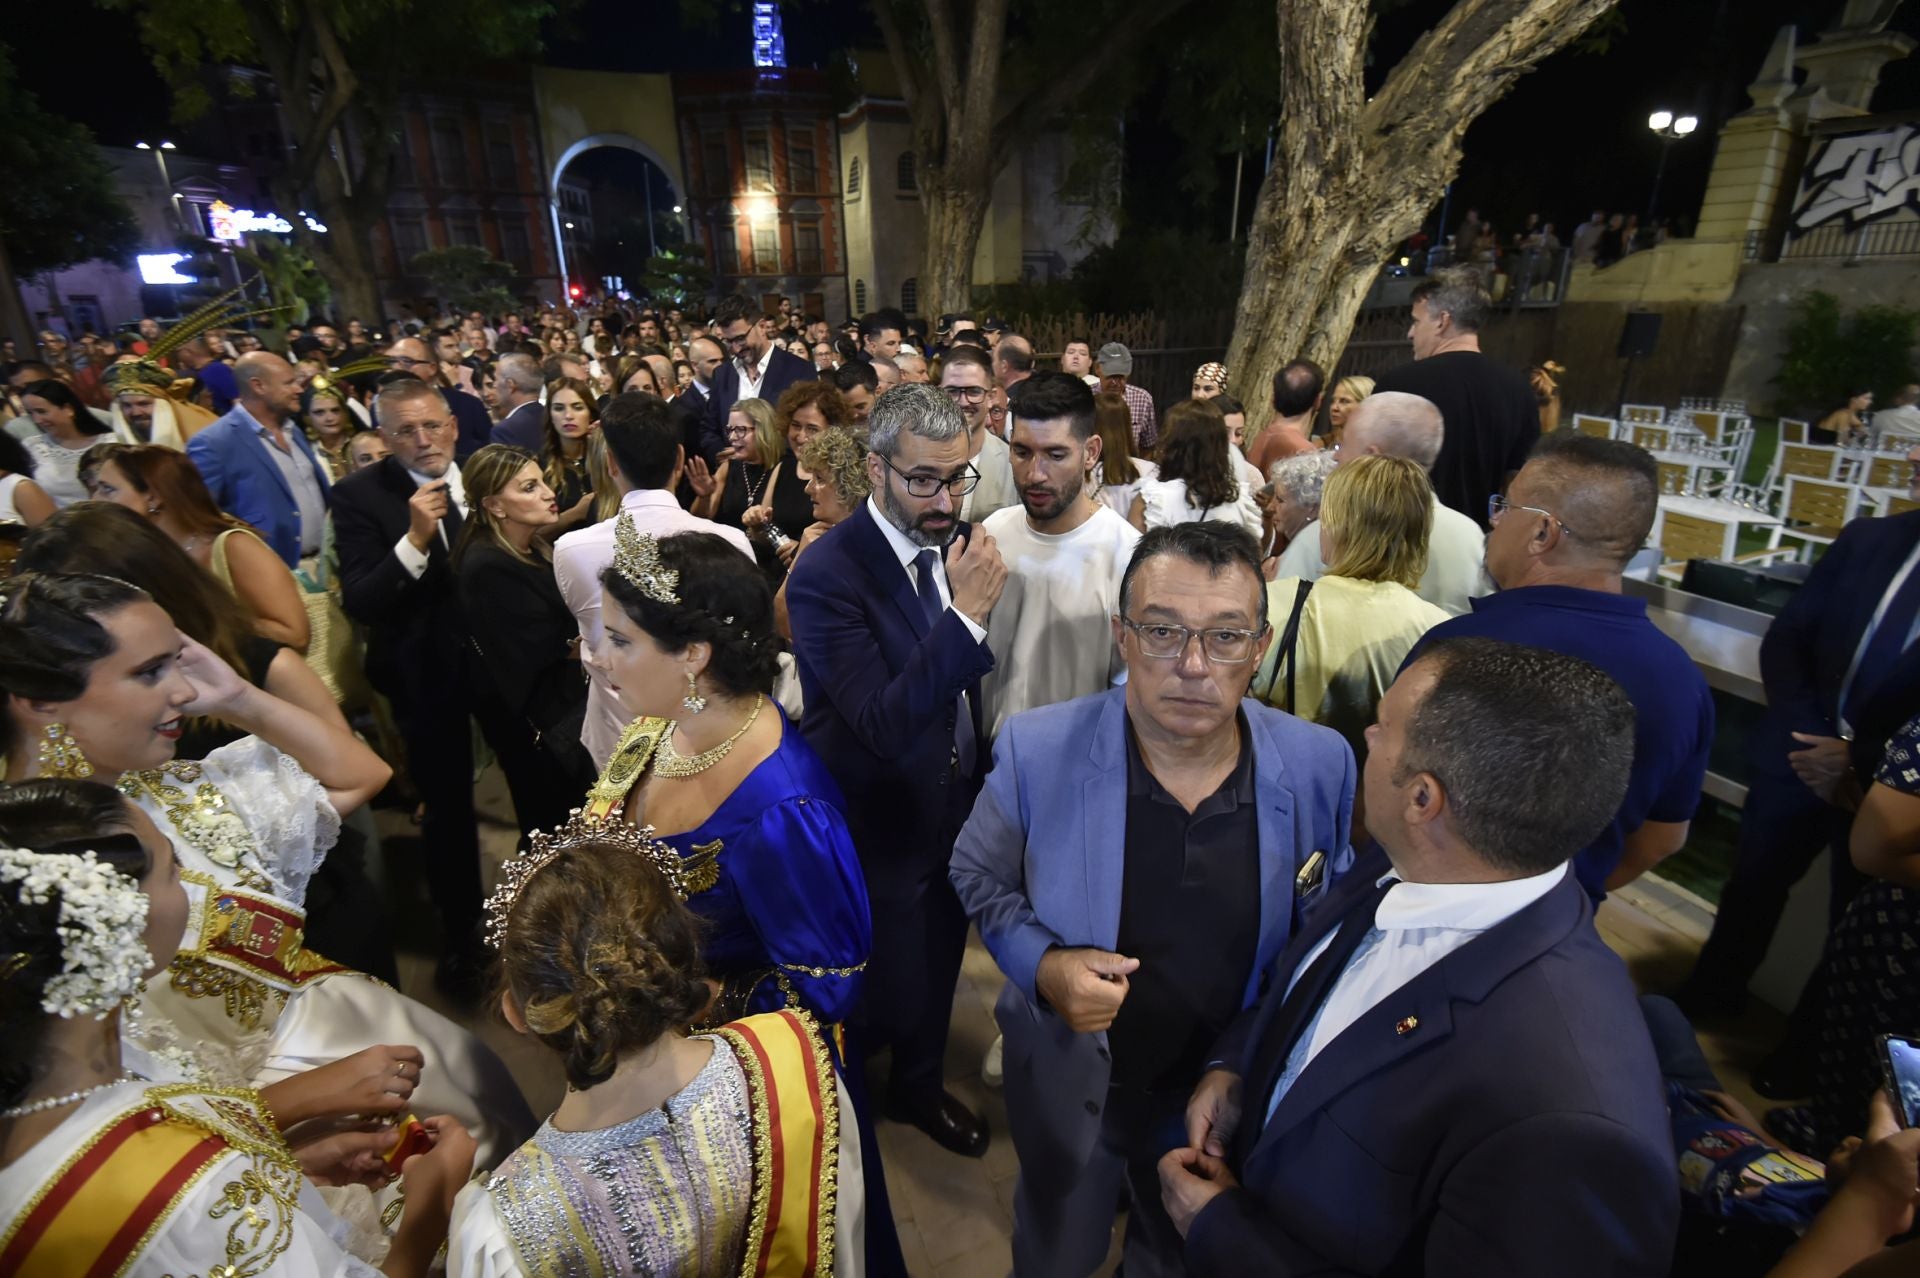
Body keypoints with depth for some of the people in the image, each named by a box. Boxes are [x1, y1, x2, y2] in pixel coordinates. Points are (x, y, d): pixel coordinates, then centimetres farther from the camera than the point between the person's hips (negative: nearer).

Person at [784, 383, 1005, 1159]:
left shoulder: (957, 541, -6)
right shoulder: (827, 574, -26)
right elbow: (883, 725, -32)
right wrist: (966, 615, -38)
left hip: (958, 804, 6)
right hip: (882, 828, -6)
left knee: (936, 968, 27)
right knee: (881, 989, 15)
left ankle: (919, 1086, 57)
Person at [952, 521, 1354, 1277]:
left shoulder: (1322, 764, -19)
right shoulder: (1037, 750, -24)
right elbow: (978, 875, -8)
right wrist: (1041, 963, -25)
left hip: (1230, 1092, 2)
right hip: (1071, 1084, -1)